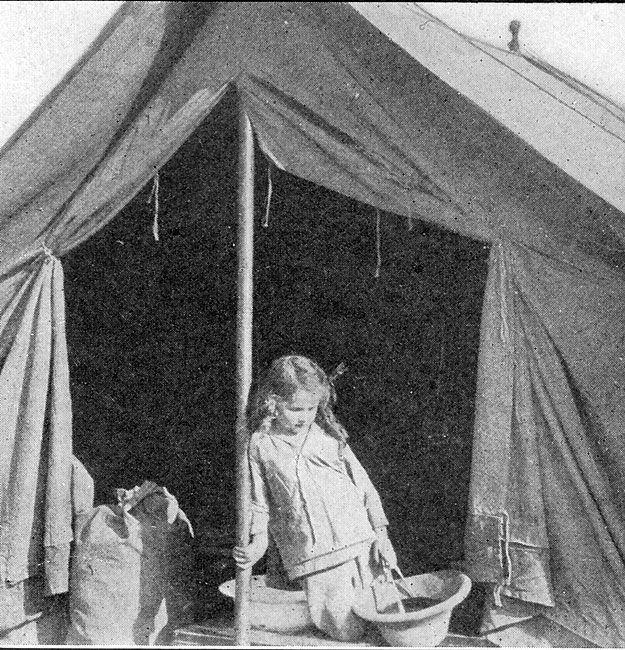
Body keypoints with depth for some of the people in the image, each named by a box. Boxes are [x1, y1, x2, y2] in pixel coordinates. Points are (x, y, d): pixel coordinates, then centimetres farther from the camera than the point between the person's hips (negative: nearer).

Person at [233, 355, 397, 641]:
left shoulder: (328, 435, 4)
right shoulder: (261, 445, 1)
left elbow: (362, 484, 8)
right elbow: (260, 500, 10)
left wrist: (381, 533, 3)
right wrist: (258, 542, -3)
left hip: (361, 542, 2)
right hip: (314, 559, -2)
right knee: (348, 632, -4)